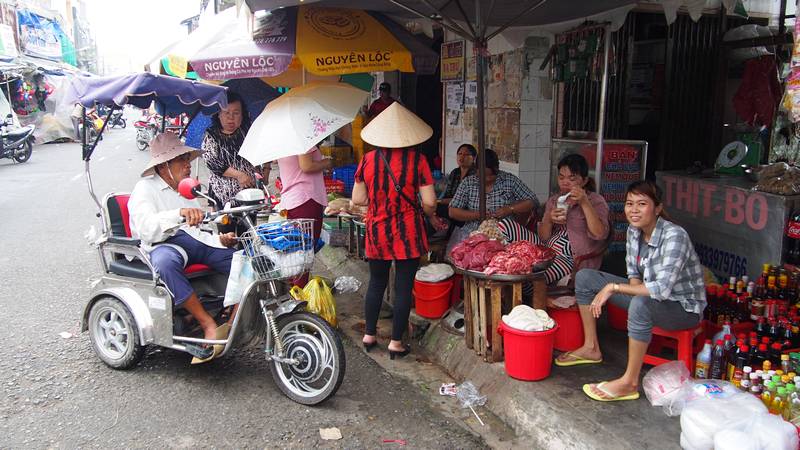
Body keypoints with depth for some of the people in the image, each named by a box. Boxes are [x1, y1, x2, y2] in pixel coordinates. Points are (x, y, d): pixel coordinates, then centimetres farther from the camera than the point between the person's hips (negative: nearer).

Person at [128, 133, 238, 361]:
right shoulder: (145, 188, 5)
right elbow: (146, 227, -16)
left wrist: (220, 239, 4)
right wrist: (180, 213, -34)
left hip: (196, 241, 7)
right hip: (165, 244, -7)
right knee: (164, 261, -41)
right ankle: (208, 324, -36)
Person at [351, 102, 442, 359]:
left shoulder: (368, 160, -2)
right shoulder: (417, 160, -9)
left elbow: (358, 199, 2)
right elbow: (430, 202, -11)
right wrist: (430, 215, 10)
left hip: (376, 232, 3)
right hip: (407, 233, -3)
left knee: (376, 283, 19)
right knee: (403, 287, 6)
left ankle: (369, 335, 28)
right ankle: (396, 343, 13)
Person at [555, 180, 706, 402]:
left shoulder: (674, 236, -29)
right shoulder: (634, 230, -7)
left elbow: (662, 289, -39)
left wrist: (614, 288, -32)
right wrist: (635, 288, -16)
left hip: (684, 307, -8)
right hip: (649, 295, 8)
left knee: (641, 304, -42)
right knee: (584, 277, 1)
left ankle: (630, 383, -26)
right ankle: (591, 348, 12)